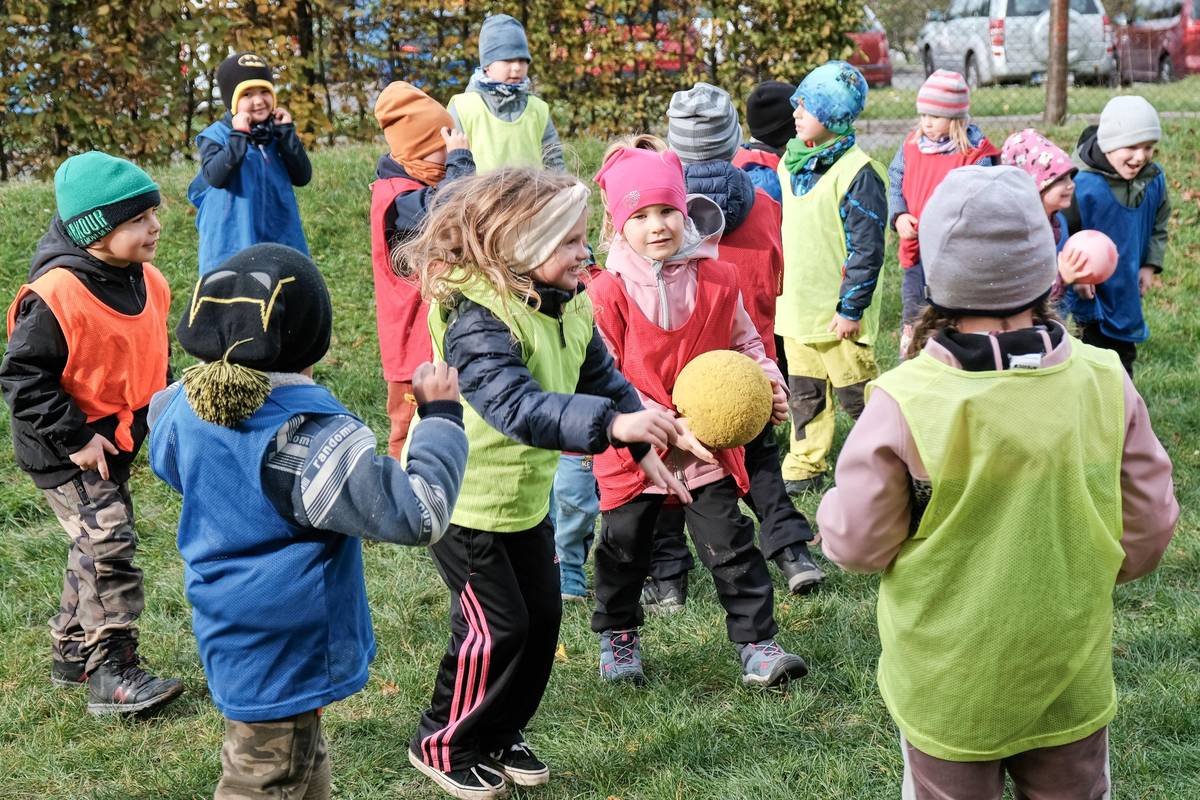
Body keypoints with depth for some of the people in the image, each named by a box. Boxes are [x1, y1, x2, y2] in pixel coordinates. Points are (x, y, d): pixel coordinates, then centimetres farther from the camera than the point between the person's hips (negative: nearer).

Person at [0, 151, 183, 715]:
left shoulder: (147, 283, 1)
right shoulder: (55, 296, -24)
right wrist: (73, 440, -22)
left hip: (115, 443, 8)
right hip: (64, 453, -8)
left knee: (97, 545, 17)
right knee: (107, 543, -14)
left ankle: (73, 652, 34)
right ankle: (112, 674, -6)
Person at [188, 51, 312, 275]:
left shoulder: (278, 134, 9)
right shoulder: (216, 135, -5)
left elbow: (302, 177, 1)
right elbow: (215, 176, -20)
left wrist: (287, 132, -5)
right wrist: (238, 136, -21)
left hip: (280, 238, 5)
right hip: (233, 246, -5)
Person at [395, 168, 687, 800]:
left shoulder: (569, 307, -2)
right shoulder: (476, 320, -30)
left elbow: (603, 379, 14)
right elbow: (518, 406, -45)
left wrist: (643, 447, 12)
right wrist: (612, 422, -55)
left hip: (527, 494, 8)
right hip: (462, 496, -8)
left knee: (542, 617, 12)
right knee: (497, 628, -2)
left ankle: (500, 736, 32)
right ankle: (444, 746, 20)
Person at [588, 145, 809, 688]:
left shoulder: (717, 280, -4)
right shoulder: (607, 293, -13)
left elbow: (744, 342, 11)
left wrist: (768, 380, -11)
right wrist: (667, 426, -21)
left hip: (709, 443, 1)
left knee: (731, 544, 1)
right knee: (623, 545, 14)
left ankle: (757, 642, 10)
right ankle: (617, 635, 36)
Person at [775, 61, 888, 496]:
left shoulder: (857, 172, -16)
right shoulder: (791, 161, 8)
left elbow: (866, 248, -17)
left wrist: (852, 308, -17)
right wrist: (776, 289, 18)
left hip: (837, 312, -7)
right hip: (796, 306, 7)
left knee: (855, 394, 3)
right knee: (804, 393, 14)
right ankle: (804, 468, 24)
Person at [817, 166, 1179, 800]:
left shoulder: (902, 402, -24)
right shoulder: (1105, 381, -14)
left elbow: (856, 544, -15)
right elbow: (1146, 530, -2)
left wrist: (834, 505, 8)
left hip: (947, 691, -2)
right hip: (1072, 681, 2)